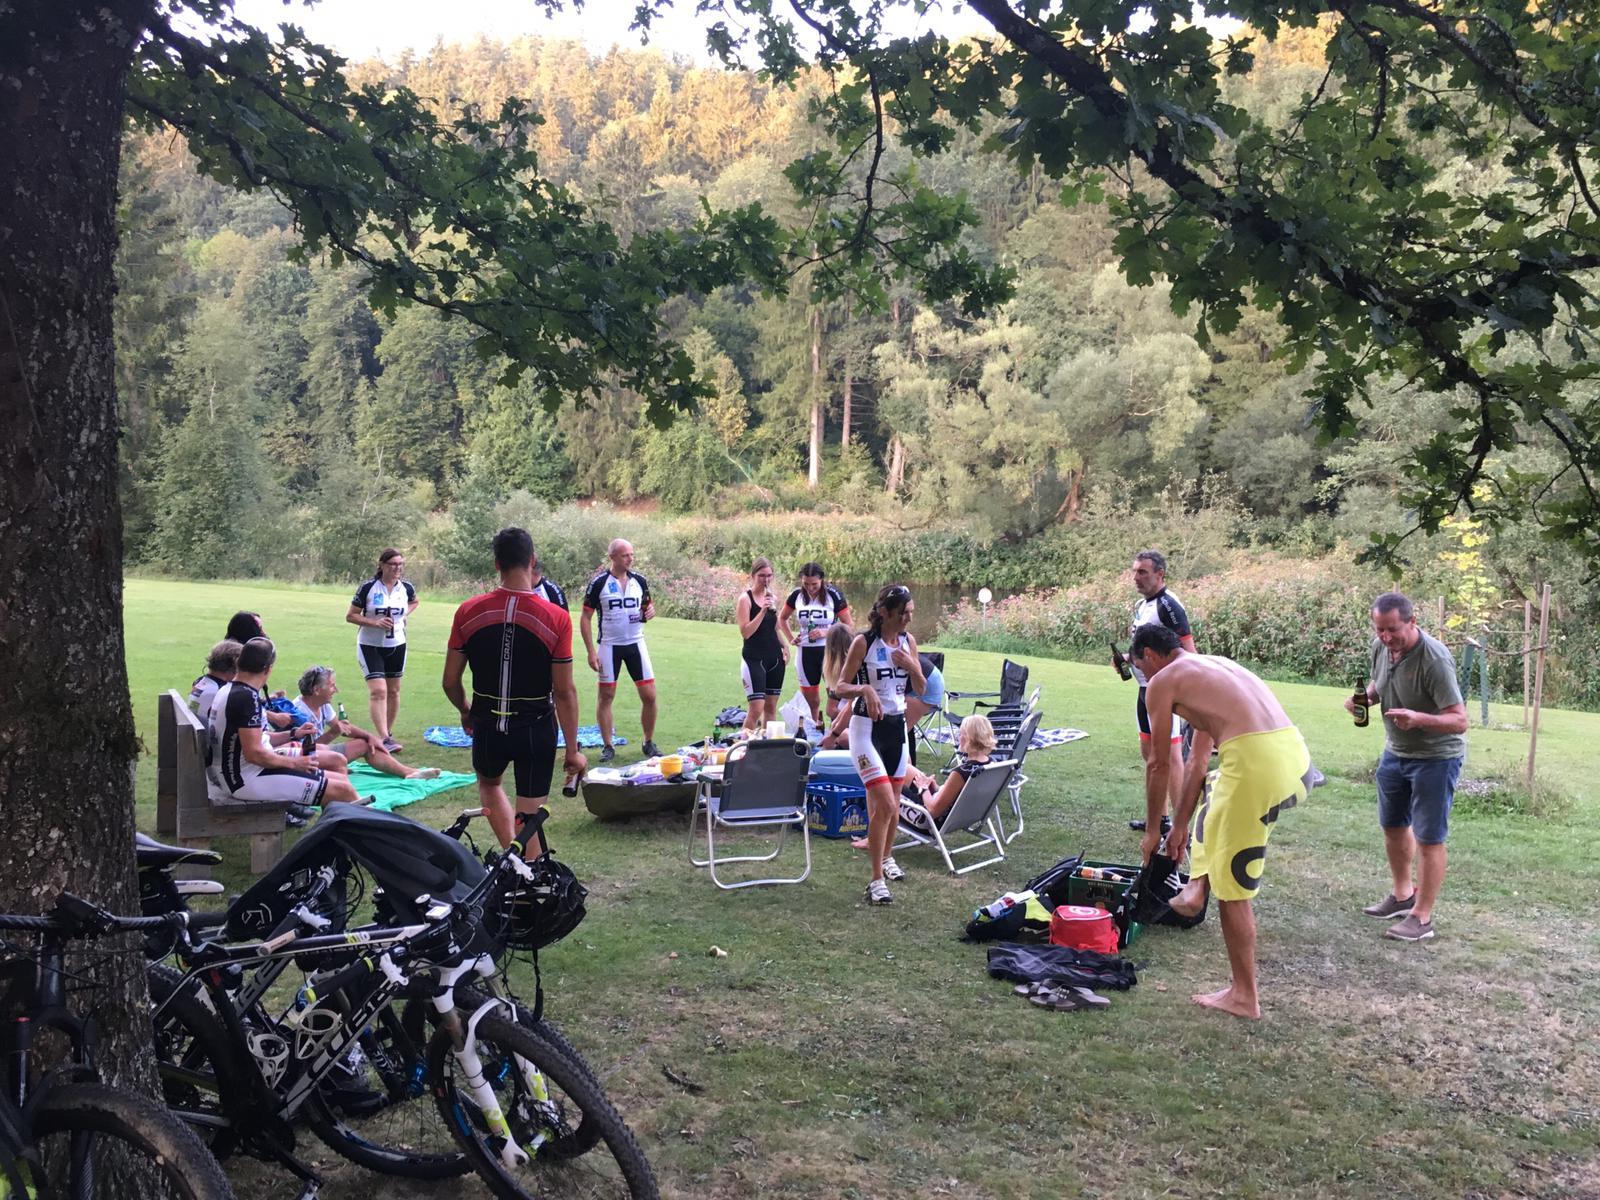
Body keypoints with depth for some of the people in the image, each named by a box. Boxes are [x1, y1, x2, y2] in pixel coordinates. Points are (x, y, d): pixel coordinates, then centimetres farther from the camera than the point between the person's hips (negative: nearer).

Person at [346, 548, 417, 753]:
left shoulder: (406, 587, -2)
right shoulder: (368, 587, -12)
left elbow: (414, 602, 22)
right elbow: (351, 616, -8)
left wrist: (405, 615, 2)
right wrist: (375, 622, -22)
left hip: (396, 645, 4)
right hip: (370, 645, -4)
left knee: (393, 691, 12)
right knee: (378, 690, -16)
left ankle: (388, 733, 28)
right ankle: (384, 738, -20)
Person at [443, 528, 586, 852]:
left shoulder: (468, 612, -8)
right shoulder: (557, 618, -14)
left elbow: (450, 682, 0)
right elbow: (564, 692, -11)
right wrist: (572, 750, -2)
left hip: (488, 726, 2)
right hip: (536, 730, -2)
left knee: (488, 782, 30)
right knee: (529, 818, 9)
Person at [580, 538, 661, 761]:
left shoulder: (639, 580, 2)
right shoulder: (599, 583, -8)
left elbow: (648, 605, 17)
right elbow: (586, 618, -5)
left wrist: (650, 610, -9)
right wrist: (591, 651, -11)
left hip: (636, 643, 3)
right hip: (609, 646, -3)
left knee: (649, 695, 0)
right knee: (606, 696, 4)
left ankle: (649, 743, 16)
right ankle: (607, 746, 15)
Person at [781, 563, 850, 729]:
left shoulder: (833, 595, -8)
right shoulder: (797, 595, 1)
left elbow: (848, 625, -4)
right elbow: (782, 618, 18)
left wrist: (826, 632, -17)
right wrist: (791, 638, 6)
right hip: (805, 652, 3)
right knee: (809, 697, 11)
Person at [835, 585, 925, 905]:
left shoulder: (908, 641, 4)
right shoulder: (864, 642, -12)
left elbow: (921, 688, 11)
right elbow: (840, 687, -9)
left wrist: (911, 666, -8)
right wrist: (864, 688, -28)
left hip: (896, 726, 6)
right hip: (867, 726, -5)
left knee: (889, 804, 14)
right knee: (886, 806, -14)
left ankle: (885, 858, 39)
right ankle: (876, 881, -5)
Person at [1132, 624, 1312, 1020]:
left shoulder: (1162, 681, 7)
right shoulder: (1212, 665, 30)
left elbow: (1160, 765, 12)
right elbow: (1198, 761, 34)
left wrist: (1153, 831, 25)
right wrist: (1180, 826, 39)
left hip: (1255, 761, -8)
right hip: (1296, 753, 8)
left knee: (1233, 886, 6)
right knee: (1213, 805, 37)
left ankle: (1243, 997, 16)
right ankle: (1196, 887, 31)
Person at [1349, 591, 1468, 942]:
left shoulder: (1434, 659, -29)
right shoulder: (1380, 647, -8)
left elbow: (1459, 720, -29)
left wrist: (1418, 718, -47)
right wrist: (1365, 697, -10)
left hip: (1435, 757, -8)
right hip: (1395, 751, 8)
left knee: (1428, 838, 0)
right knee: (1393, 825, 20)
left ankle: (1422, 917, 11)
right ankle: (1402, 894, 39)